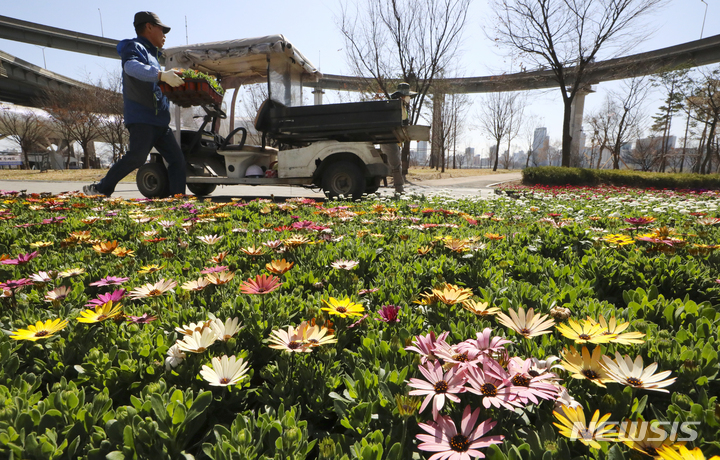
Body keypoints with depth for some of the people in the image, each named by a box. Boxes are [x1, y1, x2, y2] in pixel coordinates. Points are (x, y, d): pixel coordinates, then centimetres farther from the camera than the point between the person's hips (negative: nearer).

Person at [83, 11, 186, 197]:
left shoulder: (151, 55, 28)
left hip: (160, 121, 9)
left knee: (177, 159, 0)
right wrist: (161, 75, -38)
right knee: (137, 156, -22)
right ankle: (101, 189, -10)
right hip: (141, 118, -9)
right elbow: (132, 66, -24)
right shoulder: (134, 47, 0)